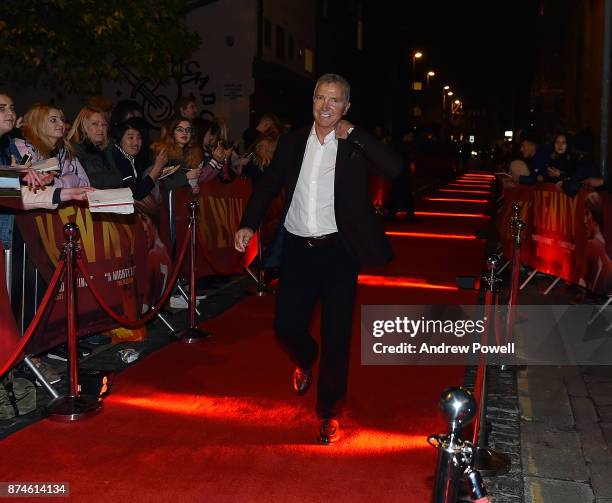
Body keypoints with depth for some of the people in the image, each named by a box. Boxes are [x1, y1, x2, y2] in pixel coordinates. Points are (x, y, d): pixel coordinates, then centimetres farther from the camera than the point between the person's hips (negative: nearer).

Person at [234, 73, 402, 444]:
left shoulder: (356, 145, -3)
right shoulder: (292, 142, 7)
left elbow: (395, 169, -19)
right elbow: (269, 185, 11)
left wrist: (353, 134, -15)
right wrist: (249, 224, -2)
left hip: (338, 250, -3)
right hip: (298, 249, 3)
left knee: (336, 335, 1)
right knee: (287, 326, 7)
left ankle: (330, 413, 17)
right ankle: (306, 361, 43)